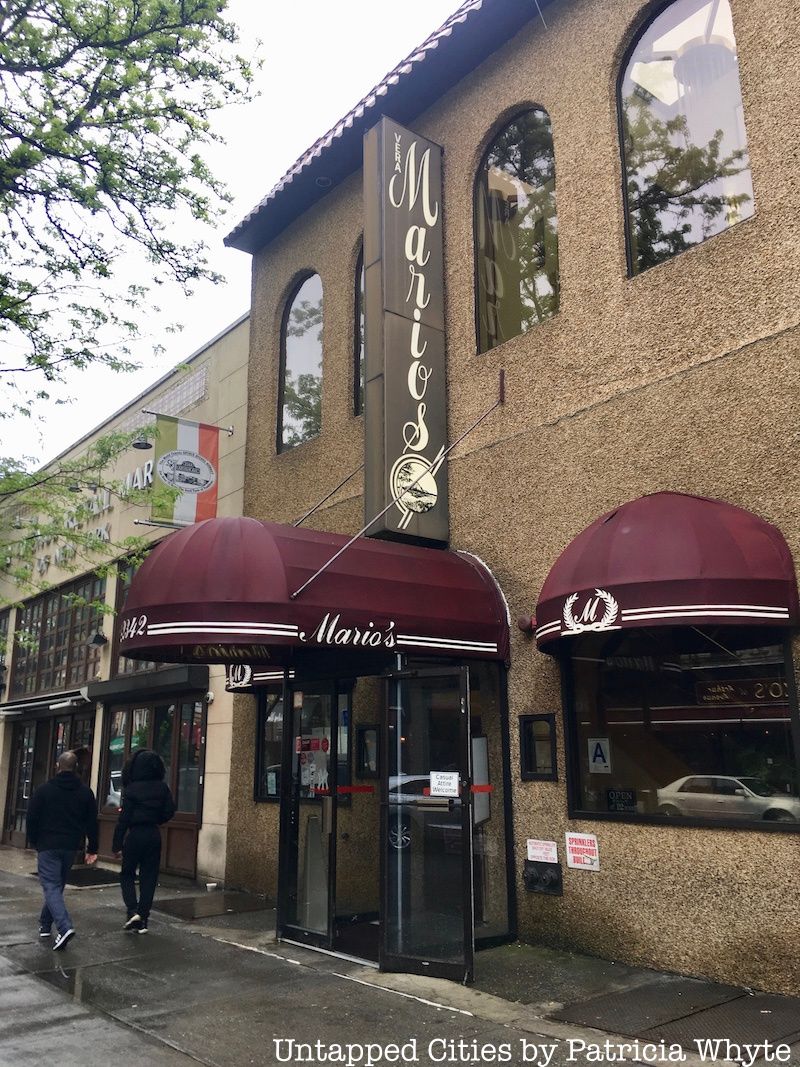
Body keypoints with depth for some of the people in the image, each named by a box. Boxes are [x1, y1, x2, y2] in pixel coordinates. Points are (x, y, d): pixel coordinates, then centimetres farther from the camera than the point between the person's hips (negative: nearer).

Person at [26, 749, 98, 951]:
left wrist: (33, 841, 14)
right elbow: (92, 822, 6)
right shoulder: (85, 792, 4)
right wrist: (92, 849, 11)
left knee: (51, 886, -7)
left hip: (48, 846, -4)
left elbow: (32, 818, -1)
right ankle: (45, 924, 26)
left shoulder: (44, 790, -4)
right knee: (57, 885, 19)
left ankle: (65, 927, -23)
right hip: (71, 847, 4)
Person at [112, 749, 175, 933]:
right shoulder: (162, 787, -1)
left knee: (127, 875, 13)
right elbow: (169, 811, 1)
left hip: (135, 835, -3)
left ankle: (133, 911, -4)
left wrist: (117, 844, -7)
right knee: (149, 878, 9)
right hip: (154, 835, 3)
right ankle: (143, 921, 10)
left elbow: (124, 818, -11)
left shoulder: (131, 789, -10)